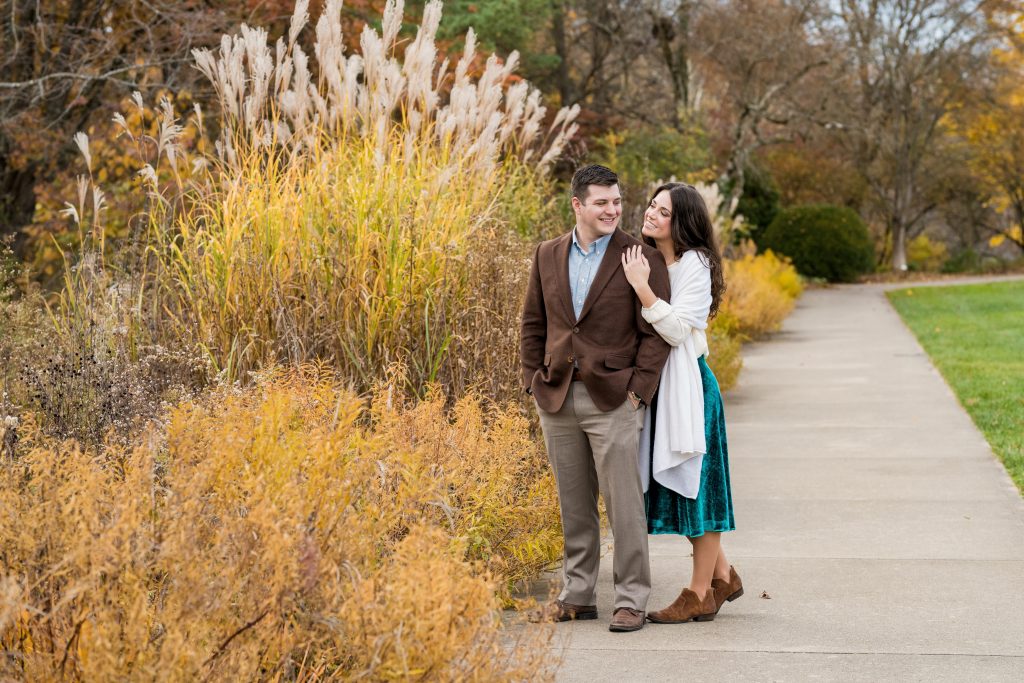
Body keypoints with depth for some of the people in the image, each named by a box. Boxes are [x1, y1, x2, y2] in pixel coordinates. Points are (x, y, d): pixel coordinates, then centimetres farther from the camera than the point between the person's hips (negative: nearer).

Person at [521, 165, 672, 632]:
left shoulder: (641, 258, -6)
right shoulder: (548, 255, 8)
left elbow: (656, 331, -7)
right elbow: (533, 322, 16)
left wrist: (638, 390, -12)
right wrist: (533, 379, 8)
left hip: (613, 399, -4)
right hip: (557, 398, 5)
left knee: (623, 504, -2)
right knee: (573, 505, 13)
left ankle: (631, 600, 6)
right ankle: (577, 595, 22)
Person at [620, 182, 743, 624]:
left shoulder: (694, 264, -13)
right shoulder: (644, 260, 9)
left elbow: (678, 329, -20)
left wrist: (642, 287, -24)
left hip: (686, 383, -8)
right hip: (654, 384, 8)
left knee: (694, 481, 0)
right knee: (673, 484, 13)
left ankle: (700, 593, 9)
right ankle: (722, 575, 27)